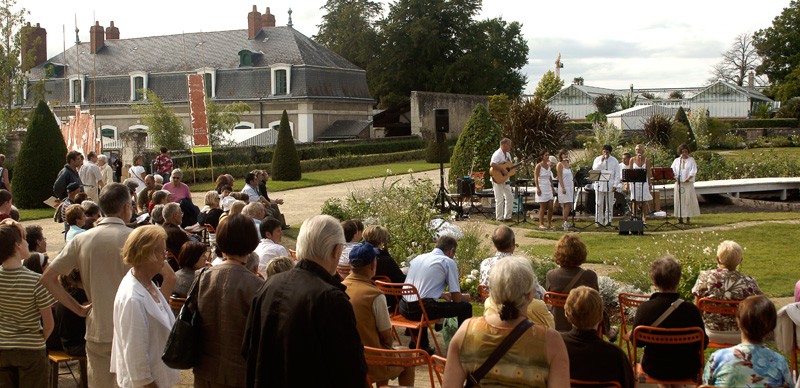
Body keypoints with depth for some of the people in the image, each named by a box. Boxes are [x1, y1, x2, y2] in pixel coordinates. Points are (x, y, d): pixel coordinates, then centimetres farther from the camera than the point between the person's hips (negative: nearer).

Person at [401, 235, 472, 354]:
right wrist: (465, 297, 23)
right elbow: (456, 298, 0)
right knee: (465, 307, 7)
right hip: (423, 310, -7)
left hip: (404, 309, 7)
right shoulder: (448, 262, 0)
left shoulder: (418, 258, 19)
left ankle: (418, 343, 42)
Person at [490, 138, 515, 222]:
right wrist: (503, 170, -29)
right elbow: (492, 164, -32)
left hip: (505, 179, 9)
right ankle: (499, 218, 3)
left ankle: (507, 217, 17)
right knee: (500, 199, -5)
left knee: (510, 197, 9)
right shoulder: (497, 154, -16)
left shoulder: (508, 154, 14)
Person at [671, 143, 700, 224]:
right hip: (678, 183, 2)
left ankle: (688, 218, 1)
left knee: (688, 200, -4)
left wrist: (688, 178, -20)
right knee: (679, 200, -1)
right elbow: (672, 170, 6)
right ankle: (680, 218, 3)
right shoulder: (676, 160, 12)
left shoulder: (691, 160, 6)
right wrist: (675, 177, -14)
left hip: (688, 183, -2)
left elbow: (693, 171, -4)